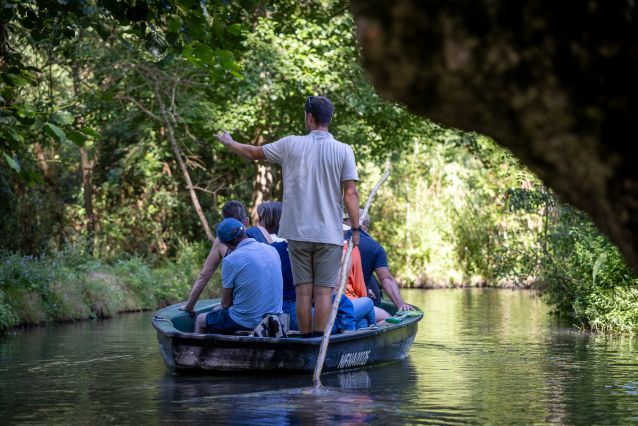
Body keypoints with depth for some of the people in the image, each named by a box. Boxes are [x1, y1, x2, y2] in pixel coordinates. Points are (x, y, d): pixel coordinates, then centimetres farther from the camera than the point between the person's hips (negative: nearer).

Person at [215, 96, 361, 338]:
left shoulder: (291, 145, 1)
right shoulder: (343, 151, -2)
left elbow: (254, 153, 15)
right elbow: (350, 194, -8)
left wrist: (229, 143, 34)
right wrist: (356, 230, -1)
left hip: (297, 233, 1)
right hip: (330, 234, -1)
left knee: (303, 291, 6)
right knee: (323, 291, -1)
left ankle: (305, 339, 7)